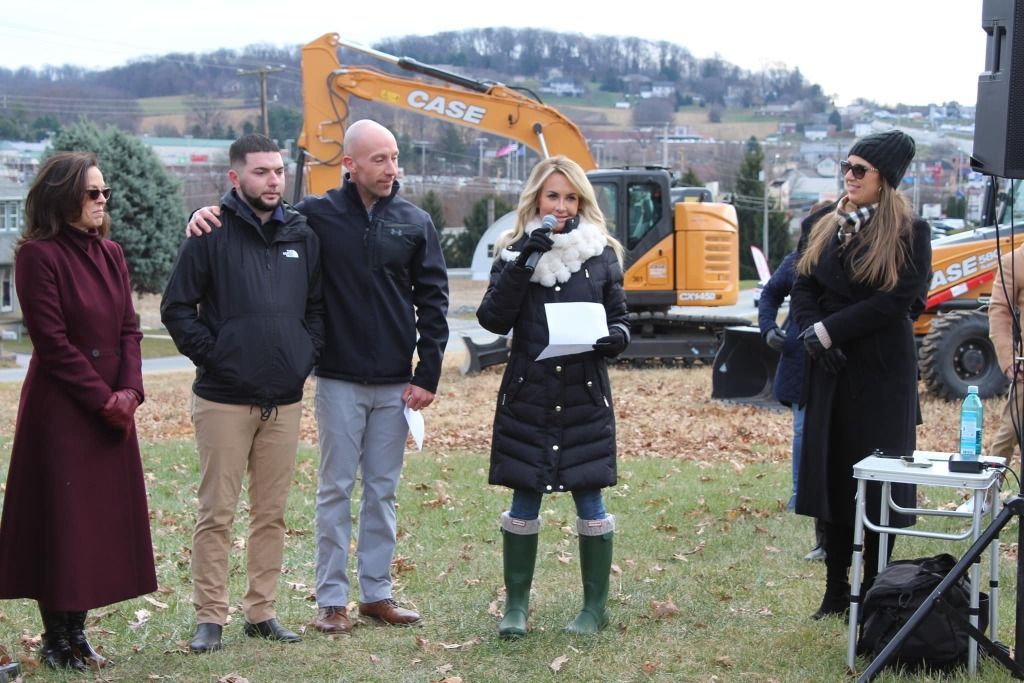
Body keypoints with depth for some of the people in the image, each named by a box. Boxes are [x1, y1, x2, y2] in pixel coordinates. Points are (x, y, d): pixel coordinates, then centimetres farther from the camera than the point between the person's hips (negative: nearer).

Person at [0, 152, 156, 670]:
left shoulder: (110, 253, 11)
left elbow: (129, 329, 9)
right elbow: (53, 343, -14)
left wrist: (129, 391, -6)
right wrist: (104, 399, -13)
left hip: (113, 408, 7)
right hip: (61, 409, -7)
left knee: (105, 518, 8)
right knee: (60, 519, 0)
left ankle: (76, 633, 20)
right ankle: (55, 642, 11)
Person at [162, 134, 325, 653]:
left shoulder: (302, 234, 9)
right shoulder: (212, 232, -5)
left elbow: (318, 306, 17)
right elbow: (177, 308, -5)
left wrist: (306, 356, 4)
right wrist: (212, 356, -9)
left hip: (285, 400, 4)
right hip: (224, 399, -4)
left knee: (272, 512, 9)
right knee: (217, 513, 0)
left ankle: (261, 611, 19)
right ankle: (210, 617, 8)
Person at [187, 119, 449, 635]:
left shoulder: (414, 222, 3)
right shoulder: (316, 215, -3)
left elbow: (433, 300, 3)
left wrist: (428, 374, -1)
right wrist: (209, 214, -18)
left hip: (396, 383, 2)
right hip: (339, 380, -2)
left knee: (383, 490, 10)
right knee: (336, 489, 3)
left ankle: (376, 592, 20)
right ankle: (331, 600, 11)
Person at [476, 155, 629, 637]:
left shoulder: (602, 254, 5)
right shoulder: (514, 252, 4)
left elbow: (619, 321, 8)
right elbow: (493, 320, -7)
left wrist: (613, 339, -15)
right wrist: (521, 264, -17)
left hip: (586, 397, 0)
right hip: (527, 396, 0)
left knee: (588, 498, 3)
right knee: (524, 500, 6)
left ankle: (595, 607, 16)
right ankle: (516, 605, 18)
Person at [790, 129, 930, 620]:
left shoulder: (910, 233, -4)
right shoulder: (826, 229, 13)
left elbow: (897, 302, -14)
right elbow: (803, 289, 7)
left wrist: (829, 330, -14)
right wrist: (811, 333, -12)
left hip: (882, 374, -5)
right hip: (830, 372, 5)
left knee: (877, 481, -1)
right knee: (829, 476, 6)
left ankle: (874, 593, 9)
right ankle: (836, 589, 15)